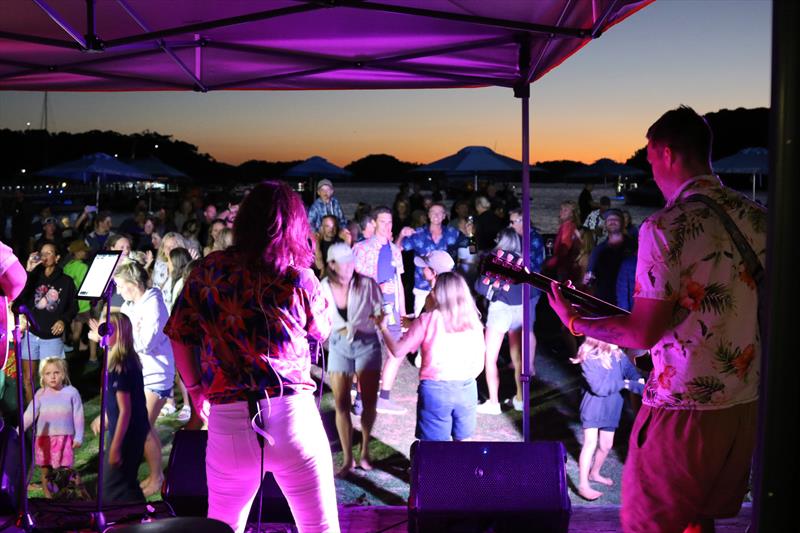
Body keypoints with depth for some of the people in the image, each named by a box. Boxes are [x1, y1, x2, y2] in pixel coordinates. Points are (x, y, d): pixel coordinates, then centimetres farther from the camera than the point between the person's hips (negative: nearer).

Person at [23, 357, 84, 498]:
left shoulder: (71, 392, -5)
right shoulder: (40, 394, -1)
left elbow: (78, 416, -2)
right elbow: (29, 415, -3)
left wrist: (78, 437, -3)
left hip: (65, 437, -2)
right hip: (44, 438, 2)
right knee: (45, 470, 9)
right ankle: (47, 495, 22)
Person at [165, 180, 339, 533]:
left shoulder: (207, 271, 2)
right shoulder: (299, 279, -3)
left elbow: (180, 337, 9)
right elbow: (322, 332, 14)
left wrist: (195, 388, 24)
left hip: (227, 420, 2)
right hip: (292, 414, -2)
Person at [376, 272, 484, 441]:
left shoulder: (428, 320, -9)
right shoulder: (473, 321, 1)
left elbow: (397, 350, -5)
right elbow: (479, 365, 7)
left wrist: (382, 326, 9)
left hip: (435, 389, -3)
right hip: (467, 389, 3)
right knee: (463, 441, 15)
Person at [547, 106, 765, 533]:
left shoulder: (666, 226, -17)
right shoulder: (758, 217, 5)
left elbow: (644, 333, -17)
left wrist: (574, 322, -3)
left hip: (683, 407, -7)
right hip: (745, 403, 7)